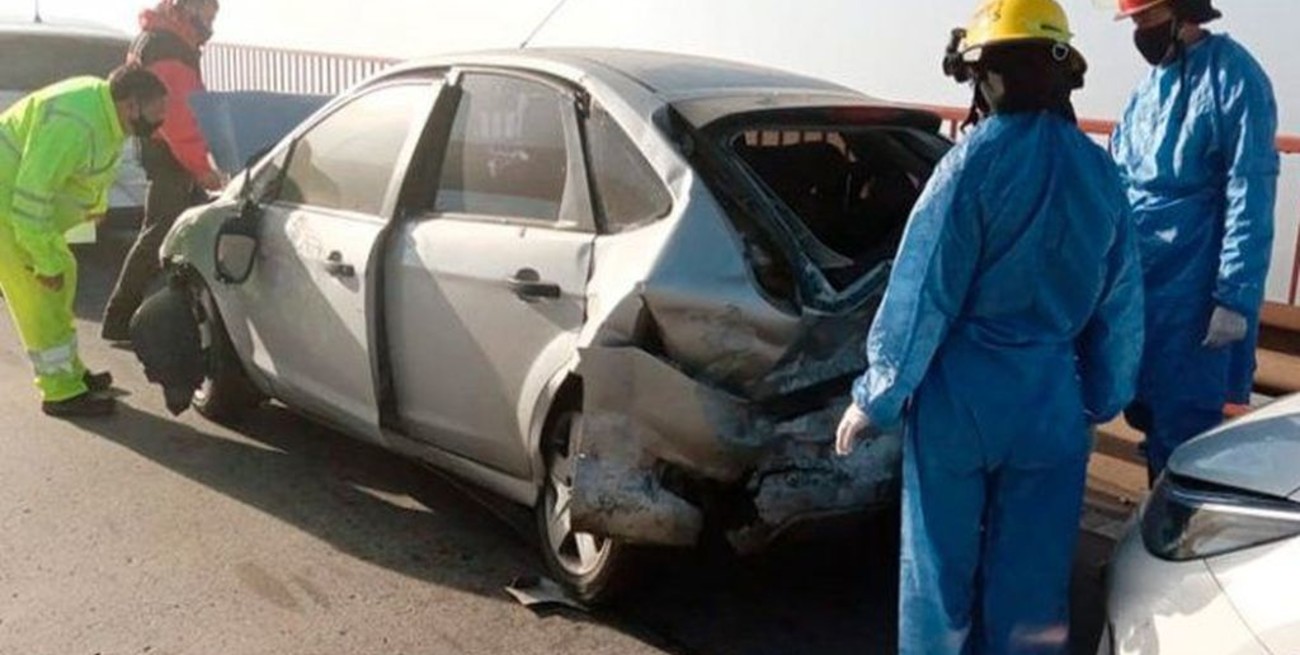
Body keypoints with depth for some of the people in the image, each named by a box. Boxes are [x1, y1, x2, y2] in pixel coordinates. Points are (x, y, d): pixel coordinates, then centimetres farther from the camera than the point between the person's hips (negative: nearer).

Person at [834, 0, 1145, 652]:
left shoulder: (974, 160, -14)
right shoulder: (1100, 172, 4)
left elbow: (922, 294, -14)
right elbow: (1120, 304, 10)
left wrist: (875, 398, -6)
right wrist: (1104, 398, 22)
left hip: (961, 397, -4)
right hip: (1052, 404, 5)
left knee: (941, 563, 10)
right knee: (1030, 573, 15)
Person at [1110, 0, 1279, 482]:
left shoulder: (1233, 78, -11)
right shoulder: (1155, 79, 12)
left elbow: (1250, 198, -15)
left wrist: (1235, 298, -18)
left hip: (1191, 292, -7)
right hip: (1136, 283, 7)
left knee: (1182, 428, -2)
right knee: (1146, 412, 15)